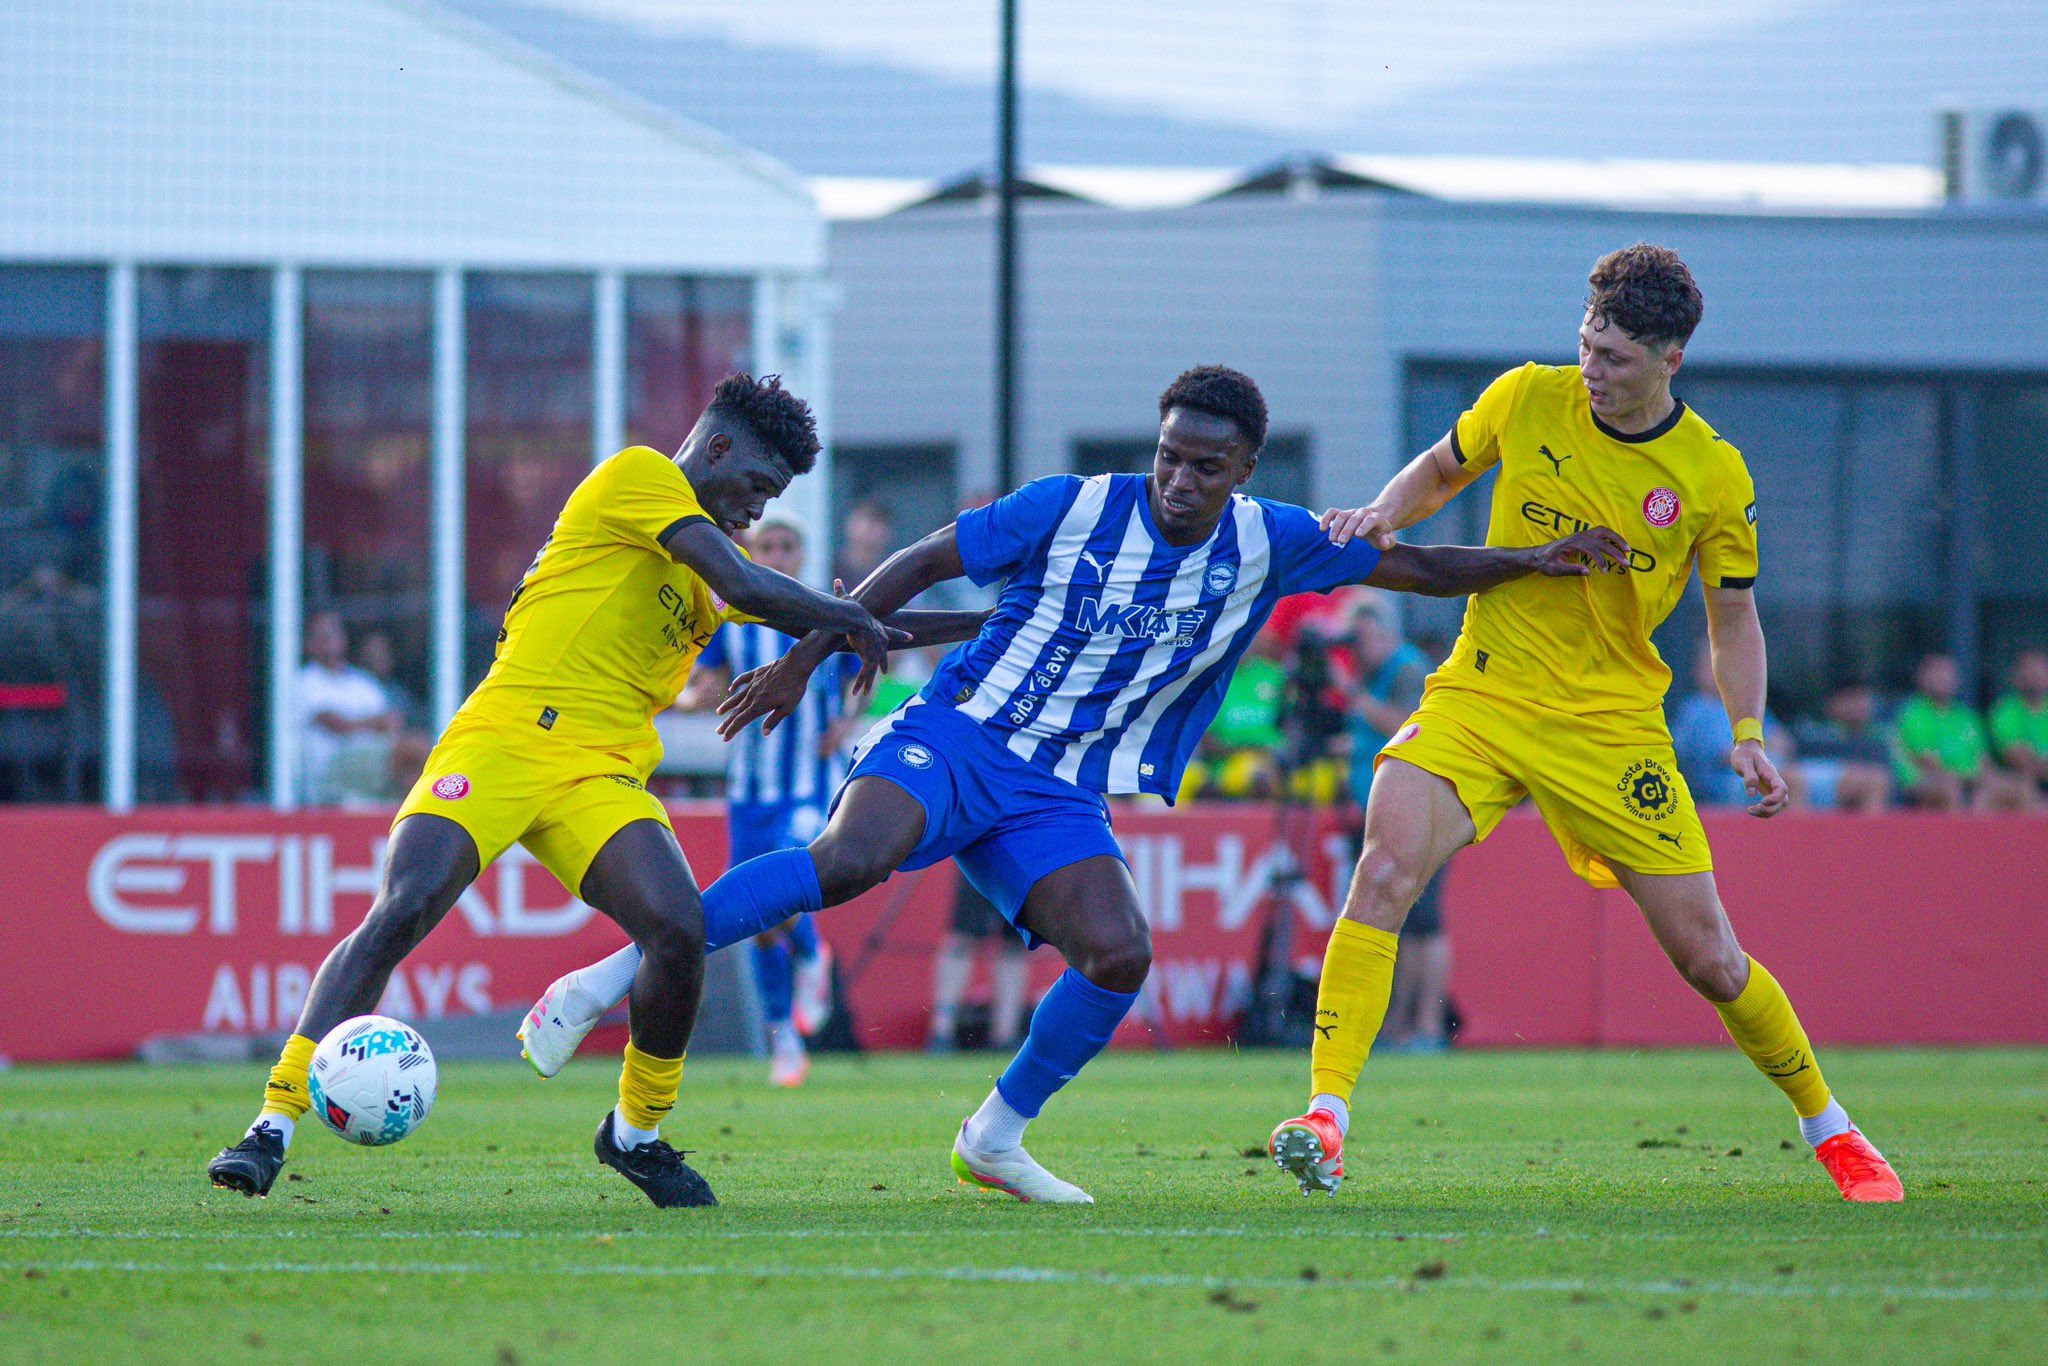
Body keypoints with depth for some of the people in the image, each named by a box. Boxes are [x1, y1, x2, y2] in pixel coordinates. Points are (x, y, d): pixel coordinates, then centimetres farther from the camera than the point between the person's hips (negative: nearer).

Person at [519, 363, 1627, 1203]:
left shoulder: (1267, 545, 3)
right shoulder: (1071, 509, -8)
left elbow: (1409, 565, 13)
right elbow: (921, 563, 0)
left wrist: (1532, 561, 4)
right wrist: (805, 659, -1)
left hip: (1059, 801, 5)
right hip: (956, 738, -4)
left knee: (1120, 955, -18)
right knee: (852, 859, -33)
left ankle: (994, 1139, 3)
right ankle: (614, 976, -29)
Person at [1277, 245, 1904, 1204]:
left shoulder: (1713, 476, -5)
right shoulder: (1526, 400, -3)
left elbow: (1733, 619, 6)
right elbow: (1437, 472, 16)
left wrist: (1748, 736, -8)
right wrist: (1383, 515, -6)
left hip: (1613, 723, 0)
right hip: (1480, 695, 0)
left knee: (1708, 958, 1)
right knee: (1388, 863, -27)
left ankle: (1828, 1128, 27)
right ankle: (1325, 1120, -29)